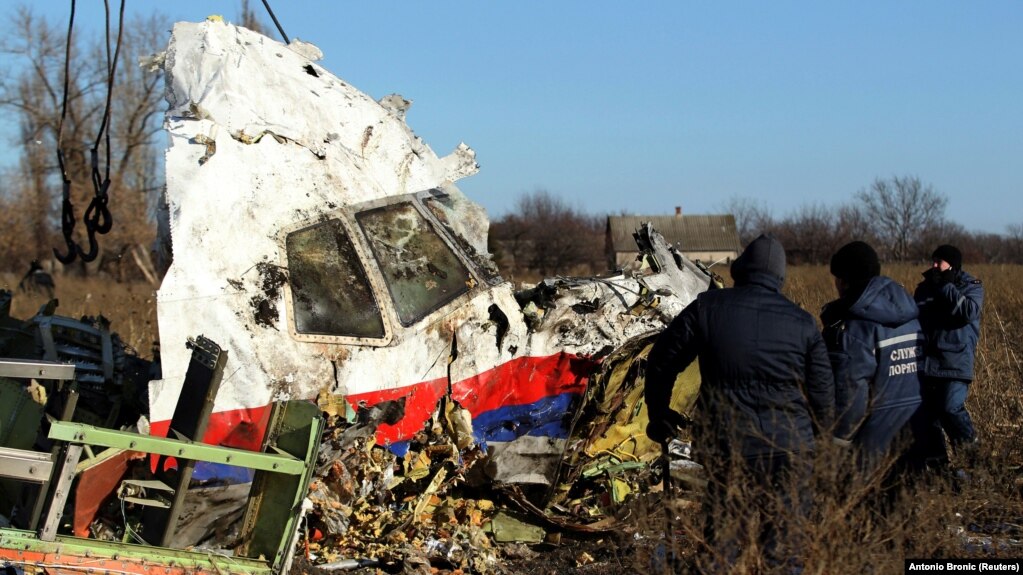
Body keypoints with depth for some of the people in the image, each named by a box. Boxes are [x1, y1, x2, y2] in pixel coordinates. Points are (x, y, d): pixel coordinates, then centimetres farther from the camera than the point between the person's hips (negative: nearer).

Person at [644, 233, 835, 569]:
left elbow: (662, 362, 5)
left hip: (724, 443, 0)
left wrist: (659, 417, 19)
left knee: (722, 535, 11)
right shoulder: (802, 323, 1)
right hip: (788, 447, 0)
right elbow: (822, 391, 4)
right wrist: (817, 435, 23)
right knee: (784, 540, 7)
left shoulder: (707, 308, 0)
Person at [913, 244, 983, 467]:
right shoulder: (924, 288, 12)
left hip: (956, 360, -5)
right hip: (927, 359, 5)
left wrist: (946, 287, -16)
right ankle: (936, 459, 18)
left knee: (951, 407, -19)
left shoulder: (971, 286, -1)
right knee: (928, 411, 7)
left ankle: (970, 454, 1)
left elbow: (968, 312, -20)